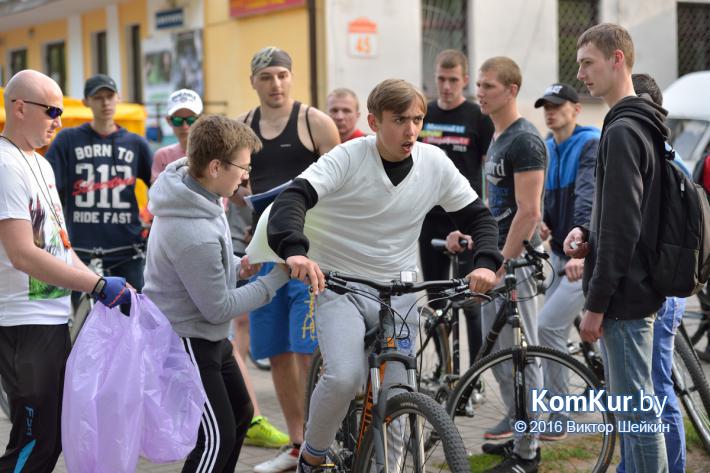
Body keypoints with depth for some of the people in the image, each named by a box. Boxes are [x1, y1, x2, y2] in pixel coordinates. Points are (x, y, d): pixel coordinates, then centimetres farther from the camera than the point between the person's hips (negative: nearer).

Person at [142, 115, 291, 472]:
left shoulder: (191, 191, -2)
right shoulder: (195, 235, -32)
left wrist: (237, 267, -1)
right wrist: (276, 280, -17)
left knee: (240, 414, 21)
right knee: (217, 437, -5)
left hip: (206, 337, 10)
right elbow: (219, 308, -23)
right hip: (185, 341, -10)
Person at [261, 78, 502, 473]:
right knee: (344, 378, -24)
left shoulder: (435, 163, -4)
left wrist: (486, 263, -15)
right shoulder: (349, 158, -14)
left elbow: (479, 216, 5)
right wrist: (295, 251, -46)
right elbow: (294, 198, -26)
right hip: (339, 287, -4)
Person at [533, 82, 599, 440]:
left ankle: (558, 416, -8)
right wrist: (542, 221, -3)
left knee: (548, 326, -17)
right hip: (560, 253, 8)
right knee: (555, 330, 11)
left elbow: (588, 199, -27)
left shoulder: (591, 145, -13)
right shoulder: (548, 150, 10)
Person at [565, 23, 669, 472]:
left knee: (636, 409, -4)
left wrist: (596, 304, -18)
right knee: (633, 403, 17)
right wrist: (587, 232, 6)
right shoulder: (645, 126, 14)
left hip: (624, 295, -10)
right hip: (640, 288, 10)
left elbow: (621, 229, -22)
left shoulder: (622, 132, -18)